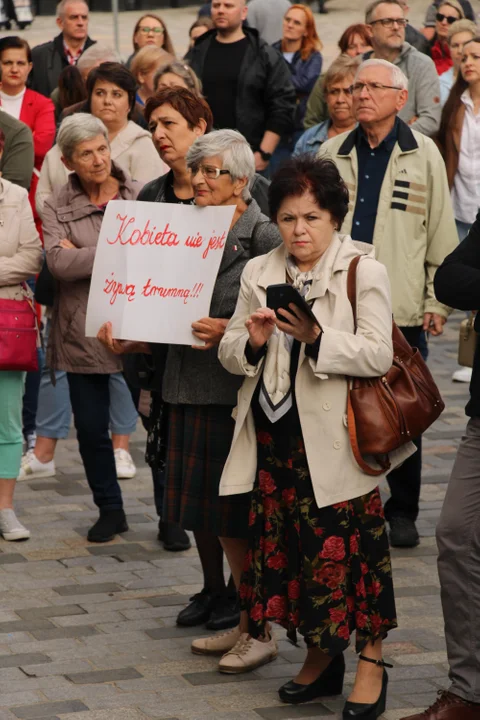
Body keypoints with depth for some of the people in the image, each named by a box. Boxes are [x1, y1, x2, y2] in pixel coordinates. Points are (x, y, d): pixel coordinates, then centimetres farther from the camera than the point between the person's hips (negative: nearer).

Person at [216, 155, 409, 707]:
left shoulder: (364, 271, -3)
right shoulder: (258, 273, 13)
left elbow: (378, 355, -13)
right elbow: (230, 354, 13)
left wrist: (316, 337, -24)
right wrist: (251, 342, -9)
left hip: (332, 437, -5)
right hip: (273, 435, 5)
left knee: (346, 546, -5)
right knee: (289, 544, 9)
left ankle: (370, 664, 4)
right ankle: (321, 658, 24)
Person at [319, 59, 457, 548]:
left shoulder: (424, 155, 1)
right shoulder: (332, 154, 8)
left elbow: (442, 234, 3)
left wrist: (437, 301, 0)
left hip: (401, 308, -2)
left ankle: (402, 512, 15)